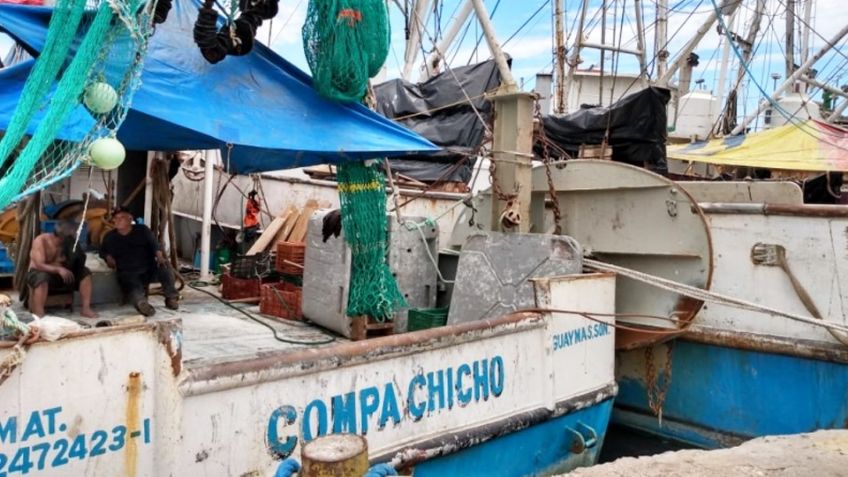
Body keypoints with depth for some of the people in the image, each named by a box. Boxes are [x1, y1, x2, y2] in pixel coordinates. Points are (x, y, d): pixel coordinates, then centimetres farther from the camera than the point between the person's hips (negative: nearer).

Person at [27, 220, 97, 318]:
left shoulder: (68, 243, -4)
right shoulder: (40, 240, -20)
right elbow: (39, 265, -31)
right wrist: (59, 269, -45)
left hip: (58, 274, 6)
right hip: (38, 273, -5)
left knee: (85, 272, -12)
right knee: (42, 278, -41)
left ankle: (86, 309, -16)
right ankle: (39, 315, -43)